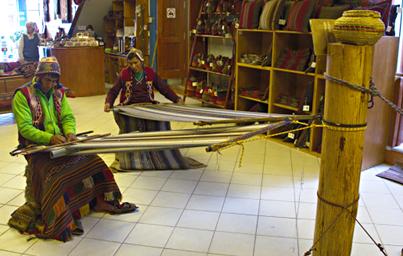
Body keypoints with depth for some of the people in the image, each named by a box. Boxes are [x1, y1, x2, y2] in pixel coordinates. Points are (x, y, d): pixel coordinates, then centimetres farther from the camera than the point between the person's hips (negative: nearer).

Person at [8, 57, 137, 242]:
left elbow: (68, 117, 8)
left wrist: (70, 132, -15)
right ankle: (60, 224, -23)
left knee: (92, 161, -9)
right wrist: (50, 138, -29)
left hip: (61, 143, 5)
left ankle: (104, 201, 6)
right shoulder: (23, 95, -8)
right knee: (57, 174, -30)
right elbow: (25, 127, -15)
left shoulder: (58, 92, 9)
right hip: (37, 147, -5)